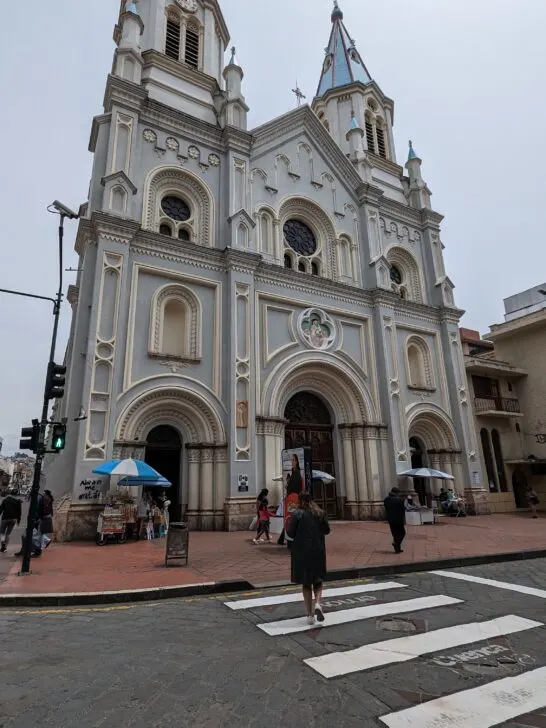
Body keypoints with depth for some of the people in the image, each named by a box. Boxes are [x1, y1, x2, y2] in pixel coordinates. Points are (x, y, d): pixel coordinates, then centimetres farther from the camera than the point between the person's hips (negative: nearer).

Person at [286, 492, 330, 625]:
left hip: (302, 552, -2)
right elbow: (327, 530, 7)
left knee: (306, 583, 14)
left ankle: (310, 615, 15)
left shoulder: (297, 514, -13)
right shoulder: (320, 513, -2)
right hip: (318, 551, 2)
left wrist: (289, 524, 6)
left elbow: (290, 534, -12)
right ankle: (318, 603, -6)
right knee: (318, 580, 19)